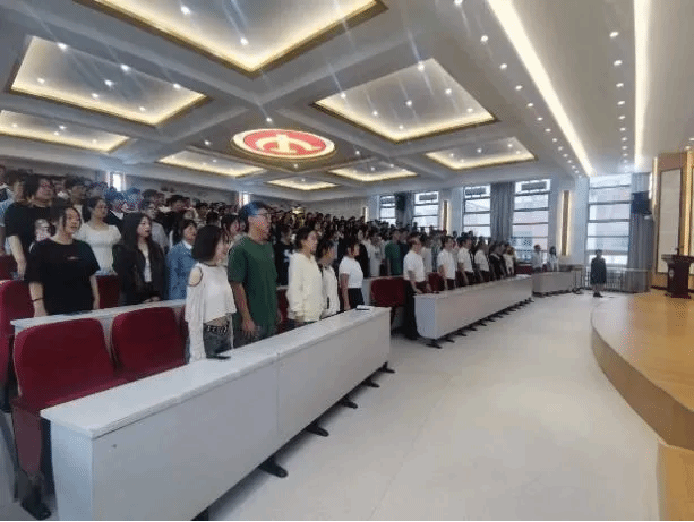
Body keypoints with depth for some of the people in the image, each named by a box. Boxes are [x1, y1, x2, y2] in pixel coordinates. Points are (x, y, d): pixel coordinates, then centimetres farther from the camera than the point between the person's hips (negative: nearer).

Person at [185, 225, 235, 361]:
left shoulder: (222, 270, 6)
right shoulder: (198, 272, -15)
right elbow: (194, 314, -15)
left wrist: (230, 339, 12)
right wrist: (198, 353, -14)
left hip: (225, 336, 7)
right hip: (207, 336, -7)